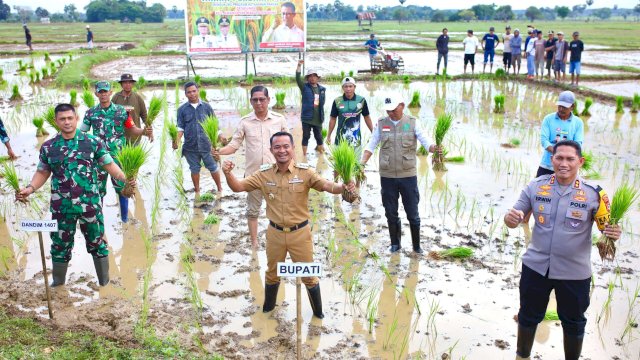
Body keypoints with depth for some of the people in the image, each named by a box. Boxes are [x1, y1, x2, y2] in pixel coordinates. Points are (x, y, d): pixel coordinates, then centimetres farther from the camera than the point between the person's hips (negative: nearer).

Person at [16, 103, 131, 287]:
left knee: (97, 242, 11)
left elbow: (109, 165, -3)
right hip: (61, 206, 2)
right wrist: (30, 188, -7)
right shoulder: (48, 147, 1)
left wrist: (126, 178, -20)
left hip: (90, 204, -1)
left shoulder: (93, 142, -4)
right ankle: (58, 284, 33)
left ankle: (105, 282, 28)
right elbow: (42, 172, 10)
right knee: (60, 244, 14)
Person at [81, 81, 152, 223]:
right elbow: (81, 132, 8)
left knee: (122, 187, 5)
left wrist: (144, 132, -15)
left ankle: (125, 218, 19)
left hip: (118, 156, -1)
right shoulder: (91, 113, 2)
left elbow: (132, 129, 4)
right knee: (98, 189, 8)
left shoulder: (121, 111, -1)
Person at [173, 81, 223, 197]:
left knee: (213, 167, 6)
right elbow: (180, 128, 1)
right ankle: (197, 191, 29)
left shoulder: (206, 107, 3)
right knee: (195, 169, 13)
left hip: (206, 144, -1)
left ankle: (220, 189, 23)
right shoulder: (182, 109, 3)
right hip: (190, 146, 1)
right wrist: (176, 141, -14)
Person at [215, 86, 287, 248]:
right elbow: (234, 145, -2)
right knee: (253, 210, 12)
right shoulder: (245, 122, -3)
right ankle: (254, 243, 26)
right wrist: (219, 151, -21)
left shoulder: (279, 120, -3)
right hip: (253, 173, 1)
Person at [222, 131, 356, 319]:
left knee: (308, 275, 13)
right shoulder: (264, 174, -6)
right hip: (275, 232, 2)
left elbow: (327, 186, -25)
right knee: (272, 273, 23)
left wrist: (344, 187, -47)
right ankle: (268, 306, 47)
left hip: (300, 232, -2)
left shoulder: (304, 172, -14)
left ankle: (318, 311, 34)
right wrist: (228, 174, -26)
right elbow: (238, 187, -5)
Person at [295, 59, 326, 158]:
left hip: (318, 119, 3)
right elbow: (298, 79, -15)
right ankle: (304, 155, 8)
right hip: (307, 117, -3)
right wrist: (299, 66, -25)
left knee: (319, 137, 11)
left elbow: (322, 102, 15)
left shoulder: (322, 89, 8)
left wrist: (322, 115, 10)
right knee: (306, 137, 3)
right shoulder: (304, 87, 0)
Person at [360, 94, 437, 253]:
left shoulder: (412, 123, -2)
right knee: (391, 213, 11)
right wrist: (362, 163, -12)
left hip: (408, 175, -1)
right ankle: (395, 244, 28)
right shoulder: (381, 124, 3)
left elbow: (426, 142, -9)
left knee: (413, 213, 6)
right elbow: (371, 146, 4)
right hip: (387, 176, 2)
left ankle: (417, 245, 22)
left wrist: (434, 149, -31)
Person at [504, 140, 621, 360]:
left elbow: (608, 227, -3)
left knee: (573, 322, 18)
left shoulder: (593, 194, -11)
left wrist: (614, 233, -27)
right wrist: (510, 218, -25)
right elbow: (514, 218, -1)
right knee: (528, 316, 19)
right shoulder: (536, 186, -6)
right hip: (536, 266, 2)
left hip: (574, 272, -1)